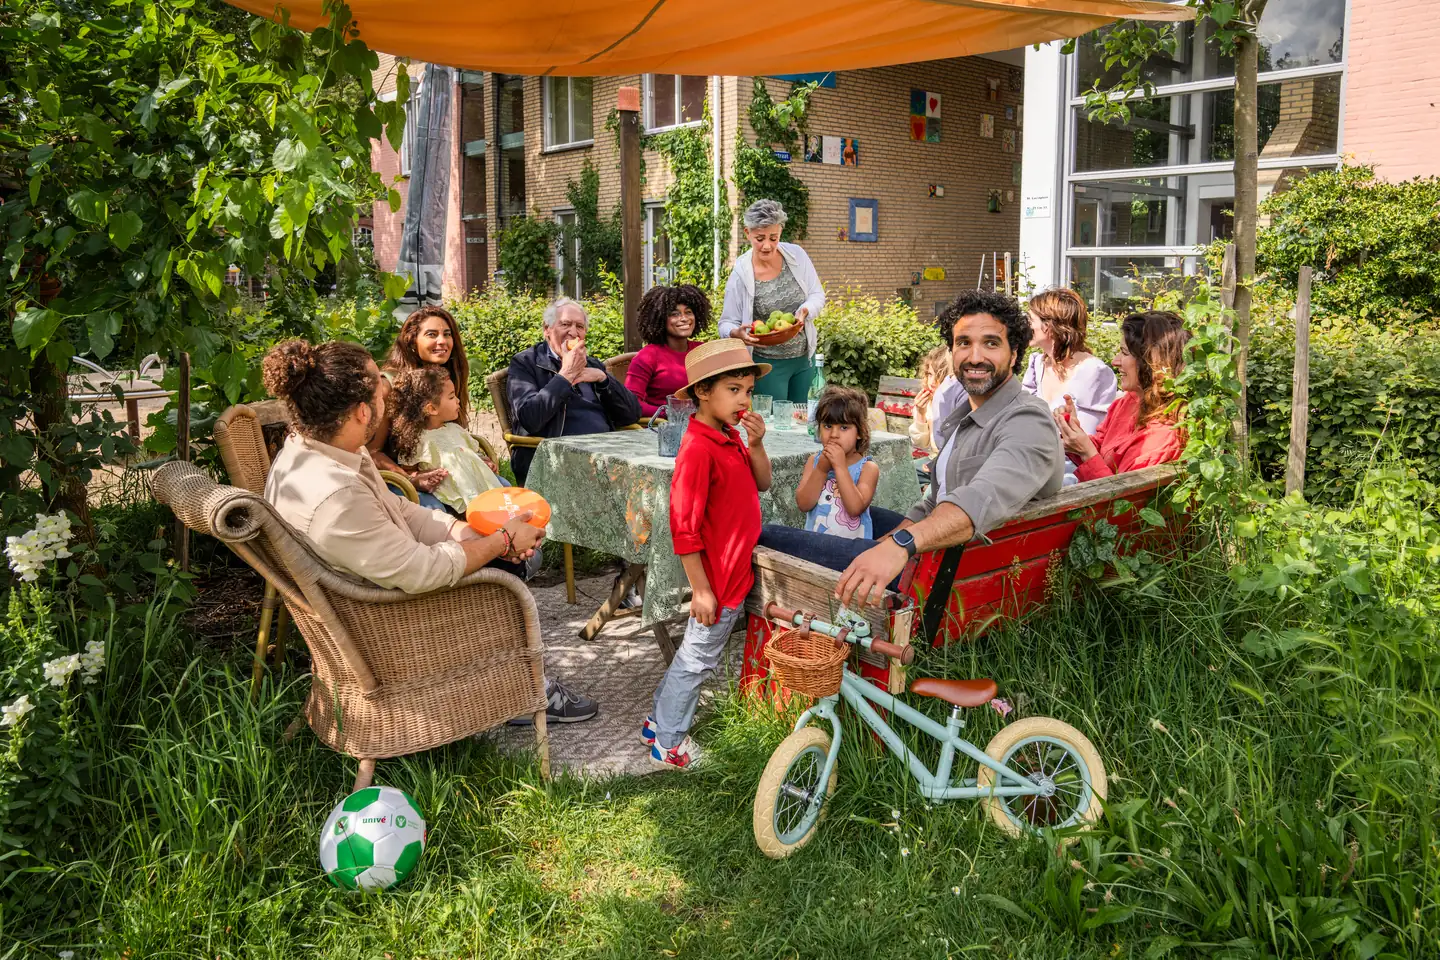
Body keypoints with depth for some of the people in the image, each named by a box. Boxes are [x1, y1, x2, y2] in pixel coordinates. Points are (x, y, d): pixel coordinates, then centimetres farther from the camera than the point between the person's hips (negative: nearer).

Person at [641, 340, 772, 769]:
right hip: (718, 579, -9)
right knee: (696, 660, 6)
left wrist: (756, 445, -6)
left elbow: (762, 484, 11)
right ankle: (668, 744, 22)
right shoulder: (698, 449, -23)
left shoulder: (731, 439, 6)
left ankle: (660, 721, 37)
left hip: (736, 572, 9)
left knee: (696, 656, 21)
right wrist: (701, 588, -21)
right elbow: (683, 527, -24)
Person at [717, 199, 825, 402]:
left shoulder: (796, 255, -4)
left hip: (804, 357, 4)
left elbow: (818, 295, 2)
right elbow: (727, 324, -8)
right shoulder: (740, 275, -13)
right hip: (767, 364, -4)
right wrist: (737, 333, -31)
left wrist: (805, 311, -20)